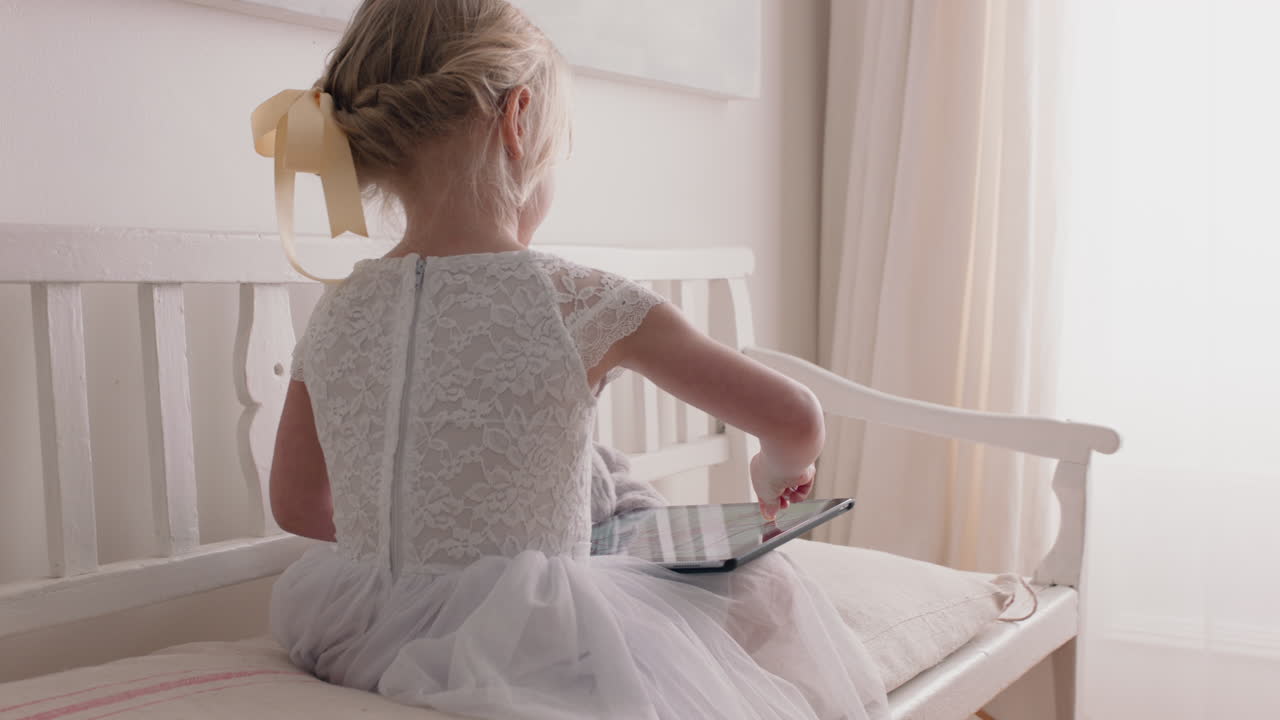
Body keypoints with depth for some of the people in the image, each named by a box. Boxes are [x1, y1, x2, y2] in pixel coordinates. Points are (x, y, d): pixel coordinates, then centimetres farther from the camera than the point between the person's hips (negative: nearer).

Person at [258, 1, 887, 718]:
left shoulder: (337, 312, -2)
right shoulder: (580, 303, -16)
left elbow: (297, 506, 10)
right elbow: (797, 421, -11)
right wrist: (776, 470, 12)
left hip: (362, 647, 6)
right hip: (525, 654, -5)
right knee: (764, 590, 18)